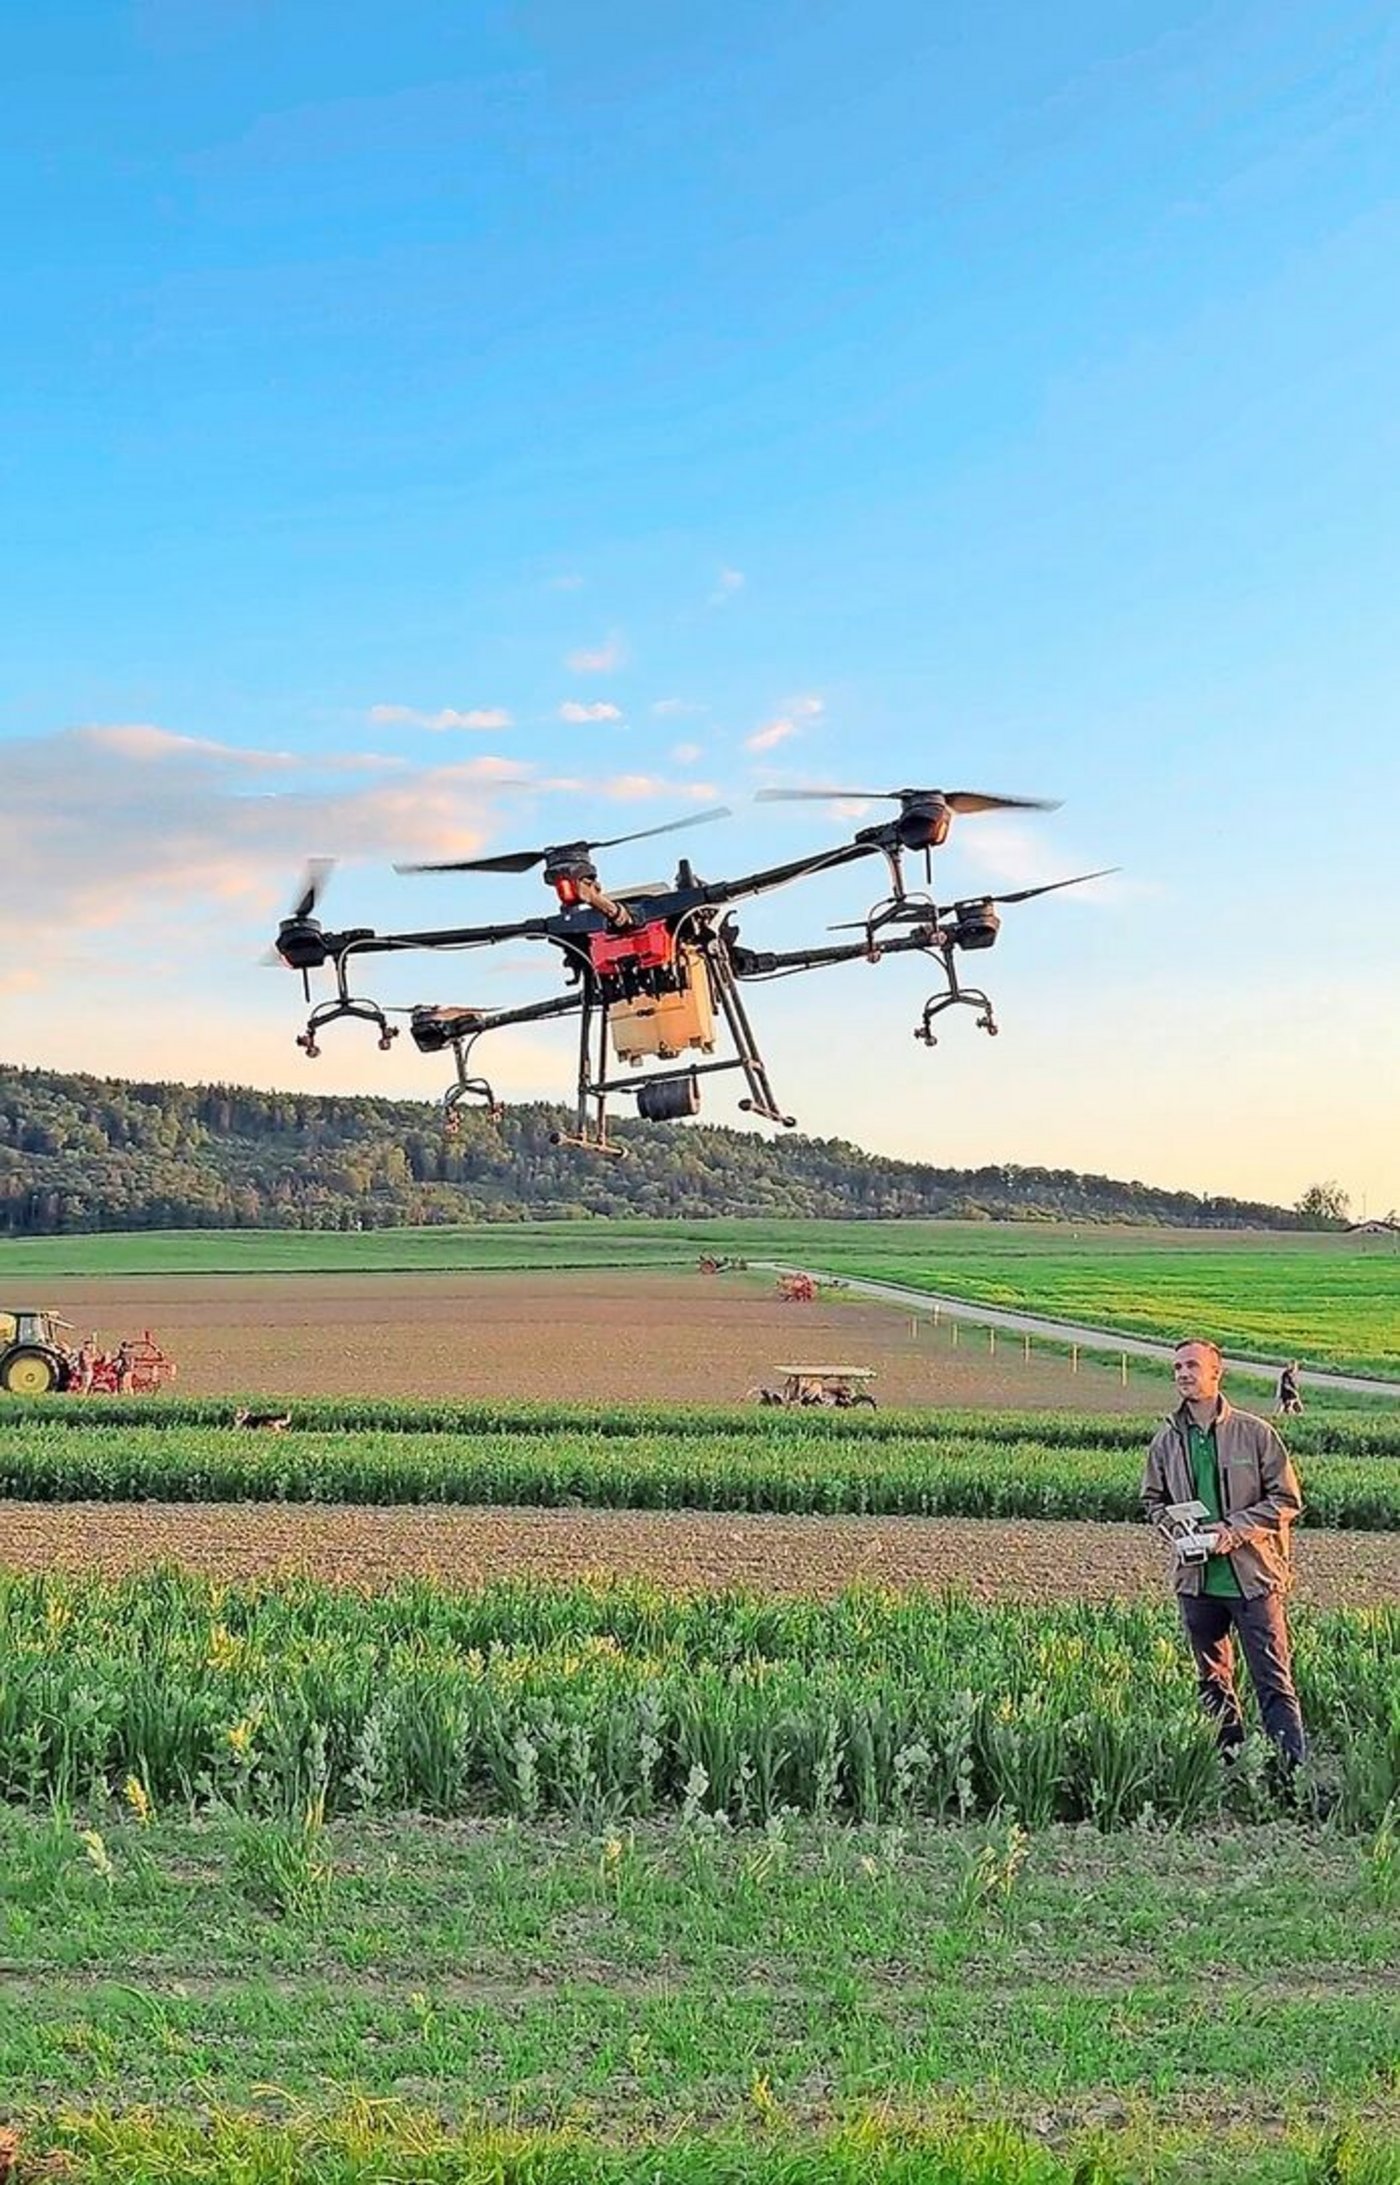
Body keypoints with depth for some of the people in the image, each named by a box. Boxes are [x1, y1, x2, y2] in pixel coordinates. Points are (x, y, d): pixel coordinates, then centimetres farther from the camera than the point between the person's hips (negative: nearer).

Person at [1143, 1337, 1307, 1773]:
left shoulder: (1255, 1433, -6)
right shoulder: (1167, 1440, 4)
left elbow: (1287, 1499, -4)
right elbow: (1153, 1500, 17)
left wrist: (1235, 1530, -14)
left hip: (1253, 1577, -4)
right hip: (1197, 1578, 4)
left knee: (1273, 1682, -4)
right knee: (1213, 1683, 14)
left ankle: (1296, 1768, -2)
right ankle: (1231, 1764, 26)